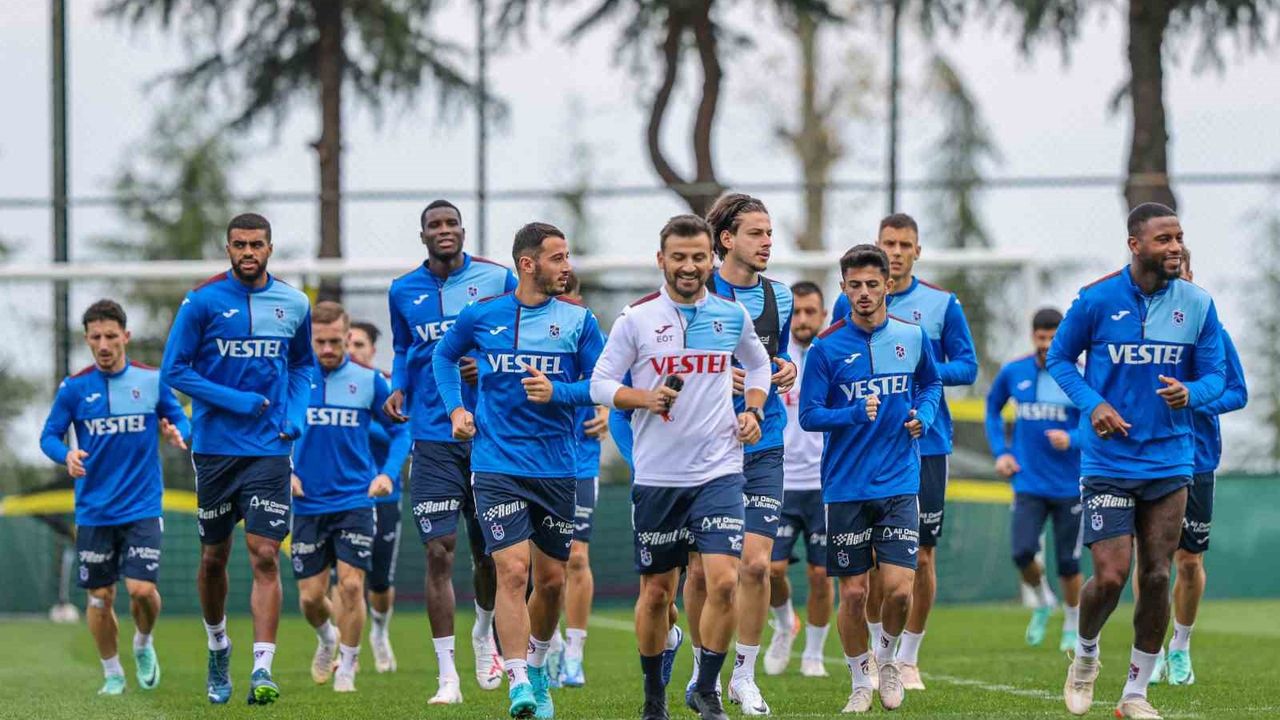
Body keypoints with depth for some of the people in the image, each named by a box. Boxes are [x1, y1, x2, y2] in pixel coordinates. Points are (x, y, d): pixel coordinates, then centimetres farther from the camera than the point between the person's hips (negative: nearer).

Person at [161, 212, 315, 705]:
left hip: (270, 448, 0)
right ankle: (218, 647, 35)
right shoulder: (203, 302, -5)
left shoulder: (294, 305, 5)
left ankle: (262, 670, -15)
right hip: (215, 447, 0)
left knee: (265, 555, -11)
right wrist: (237, 401, -14)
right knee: (214, 557, 10)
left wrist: (295, 413, 2)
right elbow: (175, 370, -4)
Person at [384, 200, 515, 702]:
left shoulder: (497, 280, 1)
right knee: (439, 551, -8)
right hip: (433, 437, 1)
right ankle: (447, 675, -6)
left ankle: (484, 633, 40)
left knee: (487, 549, 9)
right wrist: (398, 389, 4)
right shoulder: (403, 291, 8)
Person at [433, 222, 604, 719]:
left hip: (557, 468, 2)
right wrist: (455, 408, 9)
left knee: (551, 579, 9)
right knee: (513, 569, -15)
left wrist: (556, 392, -16)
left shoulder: (578, 319, 1)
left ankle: (536, 667, 33)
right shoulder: (482, 316, 1)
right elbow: (445, 355, 20)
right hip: (497, 467, -2)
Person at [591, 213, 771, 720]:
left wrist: (753, 412, 7)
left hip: (718, 470, 1)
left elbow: (758, 365, 24)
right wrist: (645, 399, -17)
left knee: (724, 581, -15)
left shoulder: (732, 315, 6)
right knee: (656, 592, 7)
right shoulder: (636, 318, -2)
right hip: (656, 475, -1)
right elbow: (600, 383, 1)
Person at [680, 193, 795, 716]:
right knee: (701, 568, 3)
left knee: (756, 563, -8)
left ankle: (744, 676, 4)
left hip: (763, 450, 3)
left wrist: (785, 370, 2)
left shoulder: (778, 297, 9)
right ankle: (703, 668, 22)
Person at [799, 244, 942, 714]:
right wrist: (856, 415, -22)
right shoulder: (826, 347, -4)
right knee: (853, 593, 1)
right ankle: (861, 681, 21)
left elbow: (932, 382, 22)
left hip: (899, 484, 1)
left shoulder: (912, 336, 4)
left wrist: (924, 415, 1)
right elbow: (808, 415, -5)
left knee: (898, 588, -9)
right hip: (845, 487, -1)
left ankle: (886, 656, 21)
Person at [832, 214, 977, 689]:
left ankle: (908, 658, 10)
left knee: (922, 555, -2)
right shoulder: (850, 303, 6)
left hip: (926, 444, -1)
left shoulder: (942, 304, 5)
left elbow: (967, 366, 4)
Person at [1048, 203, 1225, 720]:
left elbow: (1215, 375, 6)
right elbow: (1059, 358, 5)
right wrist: (1092, 403, -12)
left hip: (1170, 461, 3)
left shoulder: (1197, 305, 1)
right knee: (1110, 577, -10)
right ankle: (1085, 653, 22)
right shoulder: (1097, 300, -7)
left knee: (1156, 579, 2)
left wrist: (1190, 393, -17)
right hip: (1108, 461, -3)